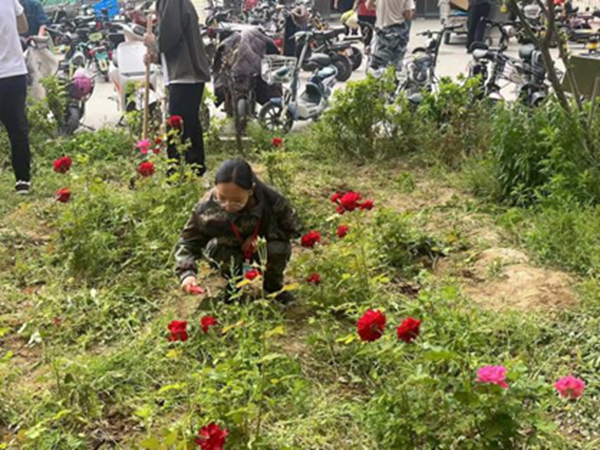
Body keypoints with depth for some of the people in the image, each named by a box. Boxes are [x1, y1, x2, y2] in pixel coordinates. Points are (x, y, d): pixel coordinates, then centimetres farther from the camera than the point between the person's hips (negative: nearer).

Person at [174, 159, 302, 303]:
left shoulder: (271, 200, -31)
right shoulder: (206, 208, -31)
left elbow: (293, 228, -14)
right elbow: (188, 241, -20)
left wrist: (261, 237, -30)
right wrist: (187, 273, -40)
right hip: (230, 254, 1)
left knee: (278, 249, -33)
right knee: (215, 246, -32)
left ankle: (273, 286, 2)